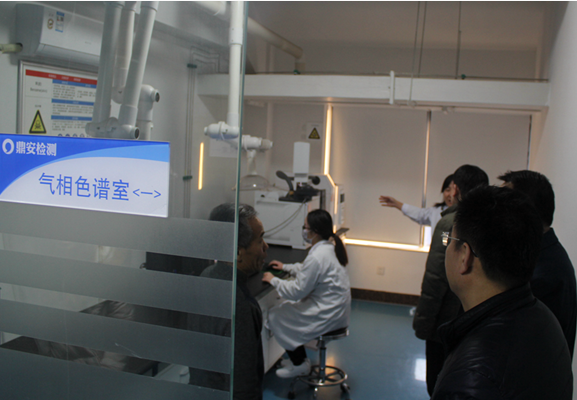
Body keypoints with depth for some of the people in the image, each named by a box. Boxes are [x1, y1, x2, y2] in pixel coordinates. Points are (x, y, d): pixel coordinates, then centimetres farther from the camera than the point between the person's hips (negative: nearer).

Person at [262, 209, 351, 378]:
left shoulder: (317, 256, -27)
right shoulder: (329, 247, 4)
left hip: (327, 315, -10)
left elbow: (297, 291, -21)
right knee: (287, 306, 20)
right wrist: (285, 267, 26)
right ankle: (299, 358, 27)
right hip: (337, 309, 10)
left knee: (275, 316, 2)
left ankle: (299, 364, 14)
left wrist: (273, 280, -8)